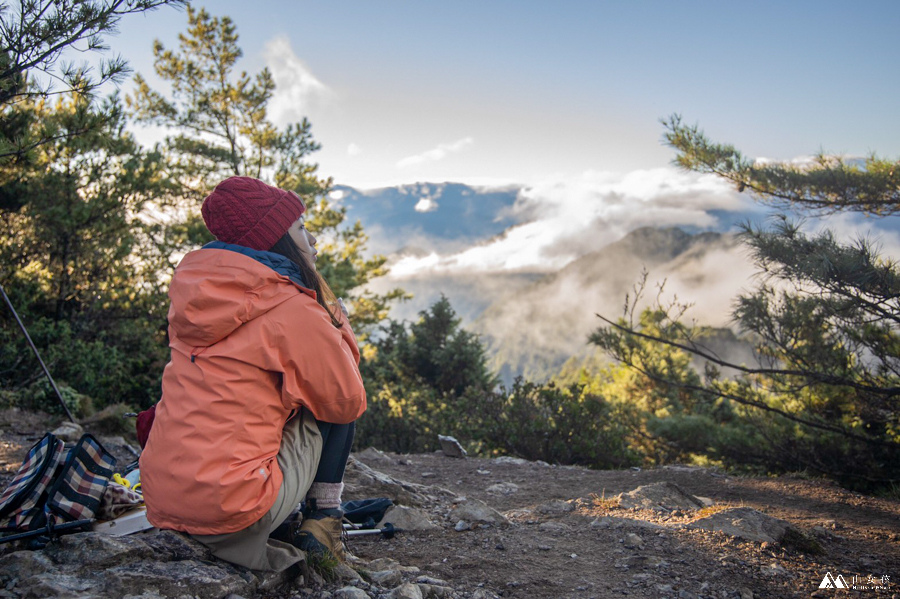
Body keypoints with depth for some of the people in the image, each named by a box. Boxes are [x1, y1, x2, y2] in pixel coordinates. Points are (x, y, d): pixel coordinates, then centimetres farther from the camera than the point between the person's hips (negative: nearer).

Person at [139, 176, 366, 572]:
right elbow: (349, 402, -1)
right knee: (333, 403, 10)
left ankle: (280, 523, 16)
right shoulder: (292, 311, -12)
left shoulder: (196, 293, 10)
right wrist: (338, 325, 11)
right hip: (231, 511, -7)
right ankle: (322, 522, 13)